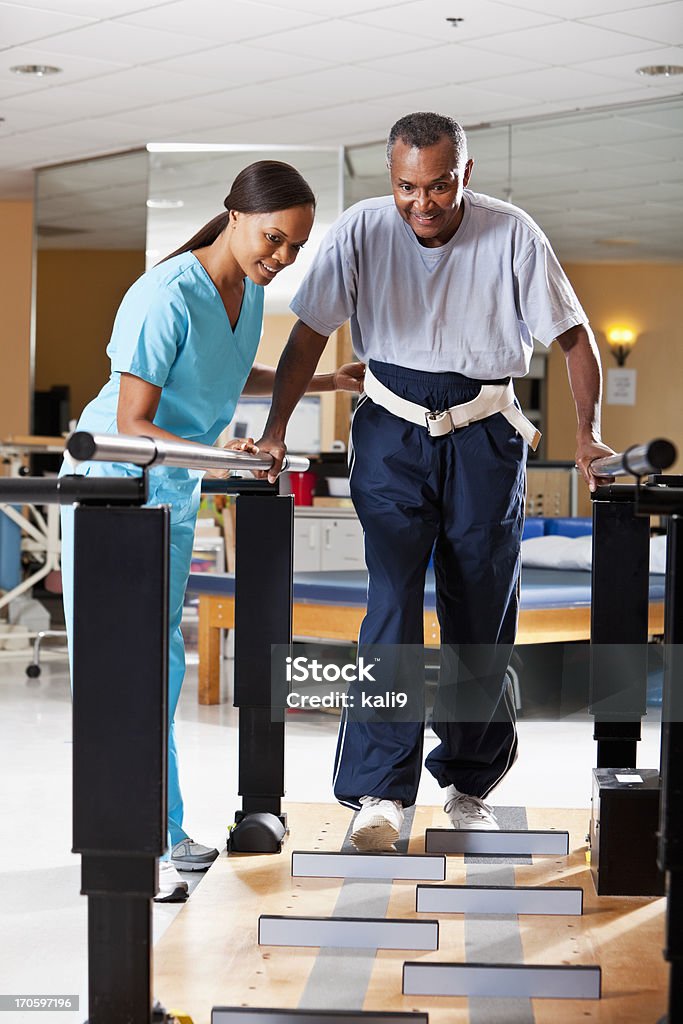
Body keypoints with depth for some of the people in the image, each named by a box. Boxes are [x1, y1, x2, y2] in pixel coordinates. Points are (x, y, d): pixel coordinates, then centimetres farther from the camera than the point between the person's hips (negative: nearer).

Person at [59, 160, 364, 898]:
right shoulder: (165, 299, -28)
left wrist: (323, 383, 13)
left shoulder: (250, 292, -3)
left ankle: (161, 832, 20)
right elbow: (132, 426, -26)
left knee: (161, 656, 12)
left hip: (174, 490, 8)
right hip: (112, 484, -8)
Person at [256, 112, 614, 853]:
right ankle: (380, 792, -13)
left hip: (485, 436, 0)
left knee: (481, 617, 6)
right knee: (392, 604, -13)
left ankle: (469, 784, 23)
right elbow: (309, 335, -3)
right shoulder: (362, 232, -9)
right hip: (392, 430, 0)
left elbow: (573, 335, -4)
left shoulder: (512, 235, -11)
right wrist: (274, 432, -12)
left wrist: (588, 434, -15)